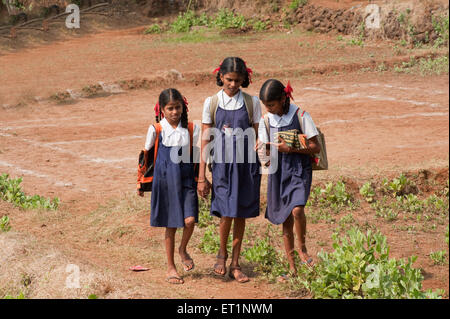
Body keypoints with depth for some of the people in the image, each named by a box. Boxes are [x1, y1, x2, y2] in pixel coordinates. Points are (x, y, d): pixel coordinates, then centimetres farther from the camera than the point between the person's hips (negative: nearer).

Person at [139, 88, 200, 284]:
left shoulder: (191, 129, 2)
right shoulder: (156, 130, -2)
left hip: (186, 181, 1)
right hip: (165, 182, -1)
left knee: (190, 220, -15)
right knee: (170, 226, 5)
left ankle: (183, 249, 16)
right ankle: (170, 267, 18)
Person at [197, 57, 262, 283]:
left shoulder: (251, 102, 1)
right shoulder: (212, 103, 0)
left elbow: (258, 137, 7)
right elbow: (206, 141, 2)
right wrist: (201, 176, 1)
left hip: (246, 164, 1)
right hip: (222, 164, -1)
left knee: (241, 215, 6)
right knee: (227, 213, -9)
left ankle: (235, 264, 18)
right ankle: (222, 254, 18)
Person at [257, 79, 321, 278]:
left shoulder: (301, 116, -9)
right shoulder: (266, 121, 4)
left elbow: (316, 148, -8)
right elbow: (265, 149, 10)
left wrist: (290, 148, -20)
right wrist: (262, 152, -14)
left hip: (299, 171, -4)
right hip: (278, 173, 4)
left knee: (297, 209, -25)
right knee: (285, 220, 6)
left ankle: (302, 247, 0)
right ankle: (292, 267, 14)